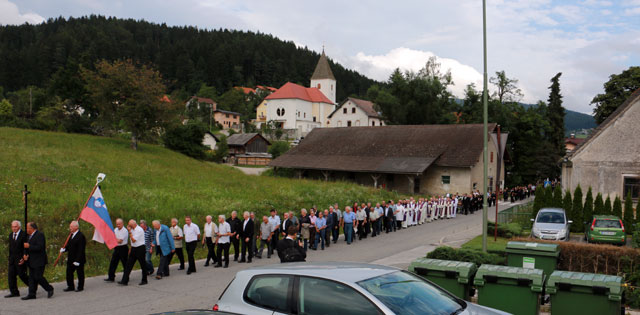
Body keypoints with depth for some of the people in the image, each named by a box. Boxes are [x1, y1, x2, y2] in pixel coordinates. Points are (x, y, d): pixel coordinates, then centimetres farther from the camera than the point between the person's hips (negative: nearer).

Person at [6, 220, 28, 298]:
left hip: (20, 259, -7)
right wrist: (10, 258, 15)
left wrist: (23, 258, -19)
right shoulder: (11, 235, 14)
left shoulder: (24, 235, -10)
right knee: (11, 275, 2)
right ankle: (14, 292, 7)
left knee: (21, 275, -5)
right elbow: (10, 247, 18)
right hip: (12, 259, 7)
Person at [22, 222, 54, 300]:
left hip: (39, 261, -9)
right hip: (32, 262, 9)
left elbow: (40, 247, -23)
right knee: (31, 278, 7)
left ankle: (49, 289, 7)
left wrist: (29, 246, -19)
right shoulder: (30, 236, 17)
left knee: (38, 277, -9)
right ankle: (31, 294, 10)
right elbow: (27, 247, 20)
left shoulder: (40, 235, -14)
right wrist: (25, 254, 2)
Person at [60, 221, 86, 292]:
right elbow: (69, 245, 18)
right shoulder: (71, 235, 11)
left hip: (78, 259, -8)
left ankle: (80, 287, 18)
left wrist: (77, 260, -22)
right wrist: (64, 249, -3)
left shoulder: (81, 236, -19)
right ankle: (70, 286, 22)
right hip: (70, 259, 8)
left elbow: (81, 249, -21)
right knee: (69, 273, 10)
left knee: (80, 273, 6)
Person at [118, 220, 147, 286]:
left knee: (143, 265, 3)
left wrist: (130, 231, -19)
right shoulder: (132, 229, 9)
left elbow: (133, 240, -21)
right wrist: (130, 249, 18)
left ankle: (144, 280, 15)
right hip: (134, 248, 8)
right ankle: (124, 281, 4)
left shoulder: (139, 230, -17)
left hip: (140, 249, -8)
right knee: (129, 264, 3)